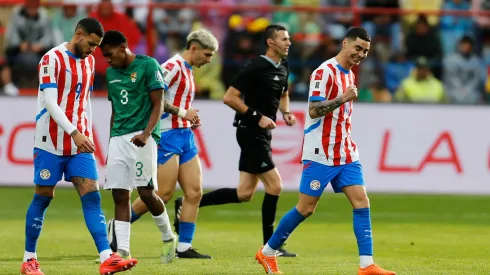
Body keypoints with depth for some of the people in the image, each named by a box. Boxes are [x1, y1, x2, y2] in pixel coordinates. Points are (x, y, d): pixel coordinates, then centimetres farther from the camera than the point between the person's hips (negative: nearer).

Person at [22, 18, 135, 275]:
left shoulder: (88, 61, 12)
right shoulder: (52, 59, -10)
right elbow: (50, 102, -18)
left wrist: (87, 135, 15)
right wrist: (74, 133, -25)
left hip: (80, 143, 6)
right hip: (51, 142, -6)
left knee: (92, 197, -6)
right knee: (43, 198, 2)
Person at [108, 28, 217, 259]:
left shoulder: (187, 71, 18)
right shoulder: (173, 67, -12)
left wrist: (190, 118, 10)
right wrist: (183, 113, -16)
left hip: (185, 136, 10)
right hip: (168, 135, -10)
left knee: (194, 192, 2)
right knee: (164, 193, -9)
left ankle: (184, 247, 4)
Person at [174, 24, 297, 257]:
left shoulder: (283, 68, 10)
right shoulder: (255, 67, -16)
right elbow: (229, 97, -17)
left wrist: (286, 113, 8)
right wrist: (257, 116, -20)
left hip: (262, 133, 9)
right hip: (250, 132, -9)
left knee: (244, 194, 7)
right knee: (274, 186, -8)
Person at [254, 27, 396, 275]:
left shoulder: (349, 74, 15)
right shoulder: (325, 72, -12)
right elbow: (314, 110, -19)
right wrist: (342, 98, -28)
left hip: (345, 154, 8)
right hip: (320, 155, -8)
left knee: (361, 202, -6)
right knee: (306, 208, -2)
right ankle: (267, 252, 14)